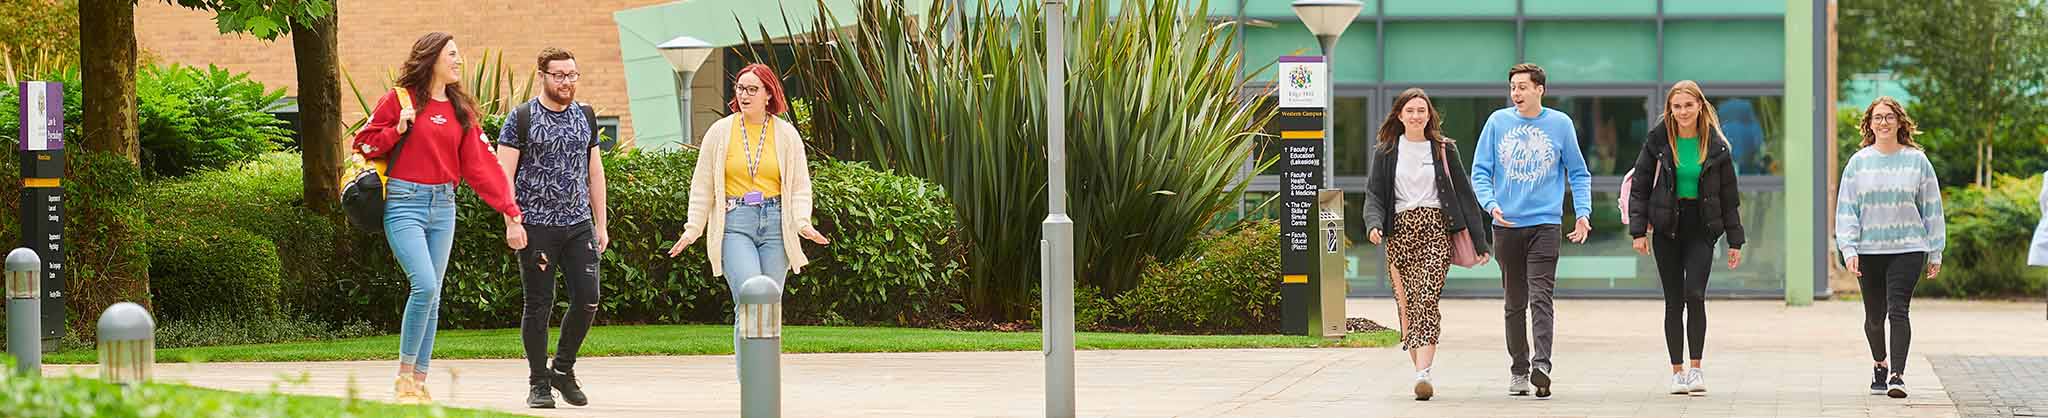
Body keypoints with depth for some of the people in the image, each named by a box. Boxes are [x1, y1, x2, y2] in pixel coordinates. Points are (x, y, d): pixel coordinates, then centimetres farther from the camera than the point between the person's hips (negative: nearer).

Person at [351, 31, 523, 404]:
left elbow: (480, 163, 8)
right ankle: (404, 376, -6)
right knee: (425, 285, -19)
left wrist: (508, 207, 0)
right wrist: (397, 130, -15)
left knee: (432, 295, 5)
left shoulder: (461, 110, 11)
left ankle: (419, 383, 11)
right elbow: (364, 144, 1)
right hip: (404, 202, -5)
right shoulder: (399, 100, -2)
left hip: (443, 205, 5)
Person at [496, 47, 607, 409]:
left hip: (579, 225, 4)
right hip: (537, 226, -4)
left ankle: (563, 368, 16)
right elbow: (503, 173, -5)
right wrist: (512, 222, -13)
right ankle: (539, 383, 8)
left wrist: (601, 224, 14)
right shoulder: (522, 118, -2)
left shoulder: (585, 116, 13)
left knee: (587, 299, -4)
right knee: (539, 305, -1)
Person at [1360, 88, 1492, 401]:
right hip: (1400, 231, 2)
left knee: (1428, 300, -17)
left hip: (1437, 229, -2)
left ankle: (1423, 373, -28)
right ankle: (1423, 372, 11)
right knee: (1407, 305, 0)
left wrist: (1480, 240, 7)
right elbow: (1374, 195, 7)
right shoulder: (1385, 152, 11)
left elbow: (1464, 194, 10)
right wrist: (1374, 224, -15)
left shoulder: (1443, 150, 10)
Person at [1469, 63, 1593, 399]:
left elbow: (1579, 173, 10)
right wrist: (1491, 204, -13)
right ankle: (1518, 370, 16)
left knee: (1541, 297, -15)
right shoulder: (1498, 122, 5)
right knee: (1515, 303, 9)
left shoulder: (1560, 124, 4)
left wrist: (1582, 213, -2)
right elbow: (1480, 171, 4)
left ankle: (1541, 365, -25)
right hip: (1506, 226, 2)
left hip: (1545, 223, -2)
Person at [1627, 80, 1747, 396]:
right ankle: (1677, 371, 11)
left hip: (1701, 228, -1)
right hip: (1667, 227, 1)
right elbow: (1639, 186, 3)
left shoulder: (1716, 145, 1)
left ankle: (1696, 367, -9)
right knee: (1674, 301, 3)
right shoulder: (1659, 140, 0)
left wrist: (1735, 241, 5)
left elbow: (1729, 195, 6)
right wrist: (1639, 230, -6)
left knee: (1695, 294, -17)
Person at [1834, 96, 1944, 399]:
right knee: (1874, 316, 11)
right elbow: (1846, 209, 4)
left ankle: (1897, 375, -15)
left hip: (1908, 249, -2)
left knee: (1898, 310, -14)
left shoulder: (1917, 161, 2)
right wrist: (1848, 250, -6)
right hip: (1868, 251, 2)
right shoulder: (1859, 162, 5)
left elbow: (1932, 209, 6)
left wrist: (1935, 253, 5)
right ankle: (1879, 365, 35)